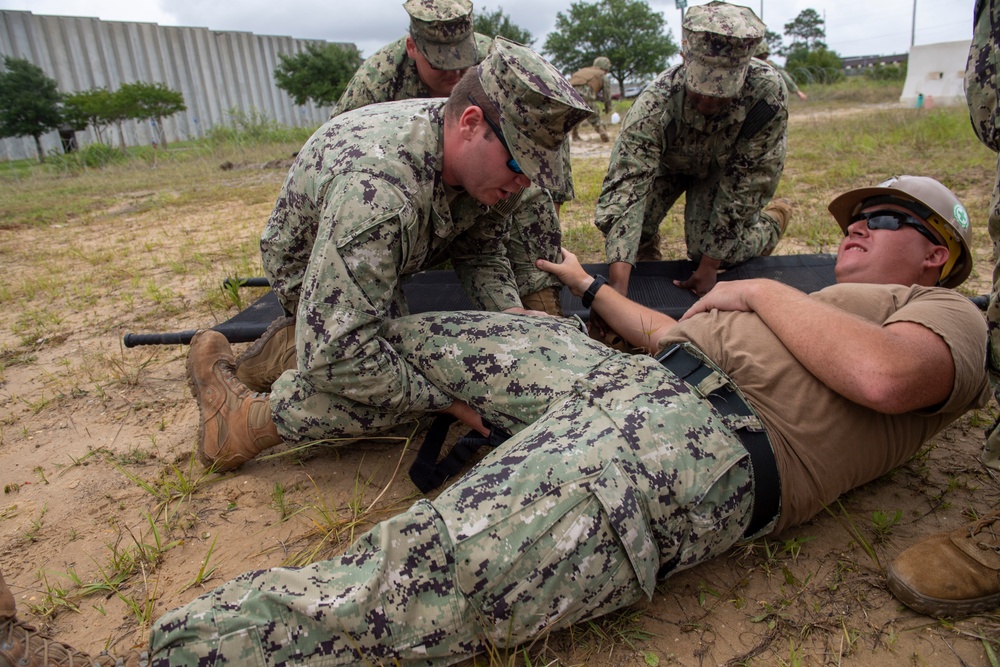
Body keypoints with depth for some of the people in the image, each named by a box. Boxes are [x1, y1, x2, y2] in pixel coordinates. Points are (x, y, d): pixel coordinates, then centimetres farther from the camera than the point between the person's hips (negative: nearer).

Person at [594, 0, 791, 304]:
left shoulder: (767, 93, -38)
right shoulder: (654, 105, -40)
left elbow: (743, 185, -30)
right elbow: (626, 186, -47)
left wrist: (709, 265, -29)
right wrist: (617, 289, -57)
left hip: (730, 168, 0)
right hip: (670, 161, 1)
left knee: (712, 249, -16)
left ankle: (772, 221, 17)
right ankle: (647, 250, 19)